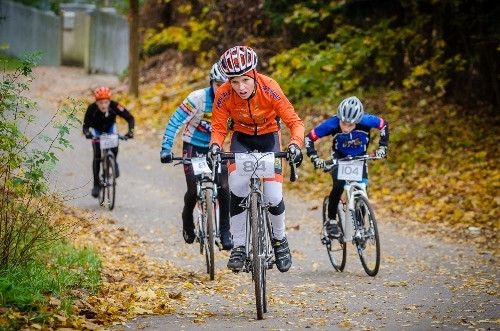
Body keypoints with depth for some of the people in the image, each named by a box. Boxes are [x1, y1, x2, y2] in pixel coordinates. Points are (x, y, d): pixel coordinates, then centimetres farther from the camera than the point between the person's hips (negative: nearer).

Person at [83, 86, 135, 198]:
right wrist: (87, 133, -53)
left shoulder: (114, 106, -33)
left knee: (114, 145, -27)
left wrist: (130, 131, -46)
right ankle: (96, 184, -4)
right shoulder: (91, 109, -34)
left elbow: (129, 118, -30)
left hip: (110, 127, 1)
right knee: (97, 155, -14)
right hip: (97, 130, -1)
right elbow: (86, 125, -31)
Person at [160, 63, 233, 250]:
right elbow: (175, 123, -22)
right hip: (193, 147, -2)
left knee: (224, 187, -15)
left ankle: (225, 231, -1)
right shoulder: (198, 98, -22)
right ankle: (187, 220, 19)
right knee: (194, 189, -12)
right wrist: (166, 149, -30)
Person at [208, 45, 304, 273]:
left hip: (268, 136, -1)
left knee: (273, 196, -13)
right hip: (242, 137, 1)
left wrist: (295, 144, -44)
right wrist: (215, 146, -36)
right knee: (237, 187, -24)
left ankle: (279, 240, 17)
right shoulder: (224, 95, -26)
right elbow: (218, 127, -15)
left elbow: (294, 121, -26)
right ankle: (239, 247, -9)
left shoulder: (269, 88, -30)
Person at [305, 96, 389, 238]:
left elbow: (383, 125, -11)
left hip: (359, 157, 1)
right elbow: (309, 138, -21)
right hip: (339, 157, -1)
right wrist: (314, 157, -32)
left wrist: (382, 147, -16)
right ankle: (331, 221, -10)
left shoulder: (366, 121, -32)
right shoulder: (332, 124, -33)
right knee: (339, 185, -27)